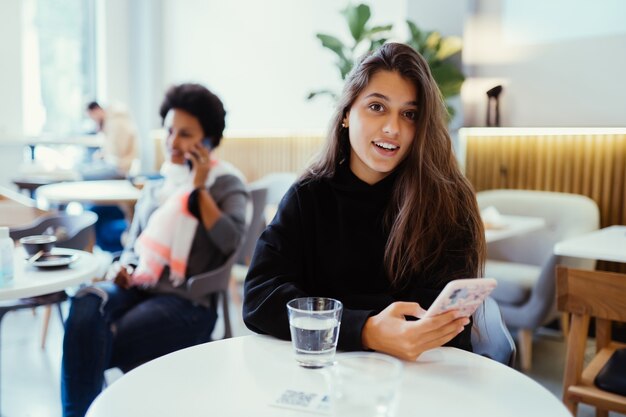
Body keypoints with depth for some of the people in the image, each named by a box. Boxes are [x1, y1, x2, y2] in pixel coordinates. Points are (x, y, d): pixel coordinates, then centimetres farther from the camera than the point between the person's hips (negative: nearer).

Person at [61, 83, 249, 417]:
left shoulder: (226, 183, 4)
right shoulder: (155, 187, 20)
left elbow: (232, 242, -14)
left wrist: (199, 189, -11)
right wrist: (122, 268, 0)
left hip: (188, 301, -4)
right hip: (139, 286, 5)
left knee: (96, 350, -26)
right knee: (85, 304, -30)